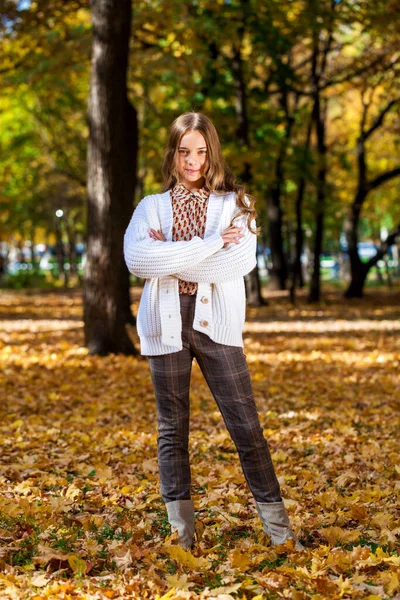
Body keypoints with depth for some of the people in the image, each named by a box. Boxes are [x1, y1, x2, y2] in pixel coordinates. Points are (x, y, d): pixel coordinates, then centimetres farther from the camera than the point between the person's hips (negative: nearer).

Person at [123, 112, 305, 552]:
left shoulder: (234, 203, 8)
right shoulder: (151, 207, 9)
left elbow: (243, 260, -10)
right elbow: (136, 258, -11)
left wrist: (169, 257, -9)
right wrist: (208, 245, -14)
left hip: (216, 324, -1)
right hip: (167, 326, 1)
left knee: (247, 428, -2)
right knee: (172, 430, 7)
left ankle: (279, 532, 7)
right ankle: (182, 536, 15)